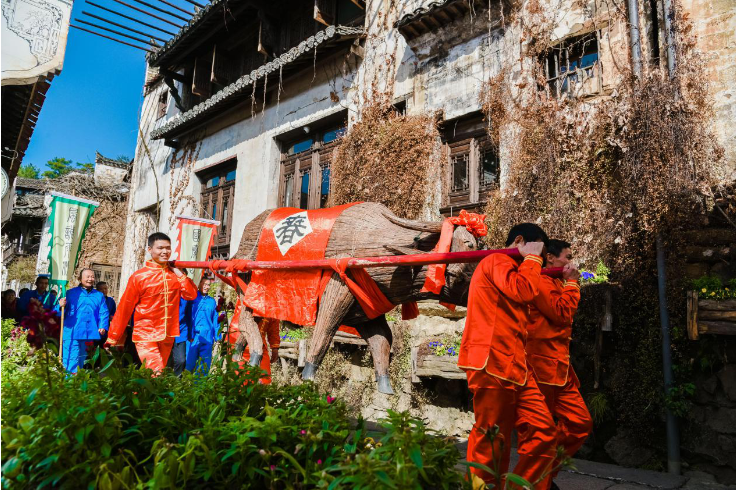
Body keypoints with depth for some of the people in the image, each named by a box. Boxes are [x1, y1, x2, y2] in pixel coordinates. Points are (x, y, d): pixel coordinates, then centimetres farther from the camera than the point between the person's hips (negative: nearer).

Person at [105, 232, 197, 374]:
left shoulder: (174, 273, 5)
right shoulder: (138, 276, -7)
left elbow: (191, 295, 0)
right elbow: (125, 308, -4)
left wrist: (178, 273, -6)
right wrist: (112, 338, 0)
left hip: (168, 335, 4)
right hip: (145, 335, -4)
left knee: (159, 372, 16)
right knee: (155, 374, -15)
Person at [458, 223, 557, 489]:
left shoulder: (509, 268, 28)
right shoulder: (497, 260, -2)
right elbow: (524, 291, -20)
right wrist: (532, 258, -5)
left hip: (515, 366, 10)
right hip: (492, 364, -10)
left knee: (542, 431, 4)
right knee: (492, 442, -1)